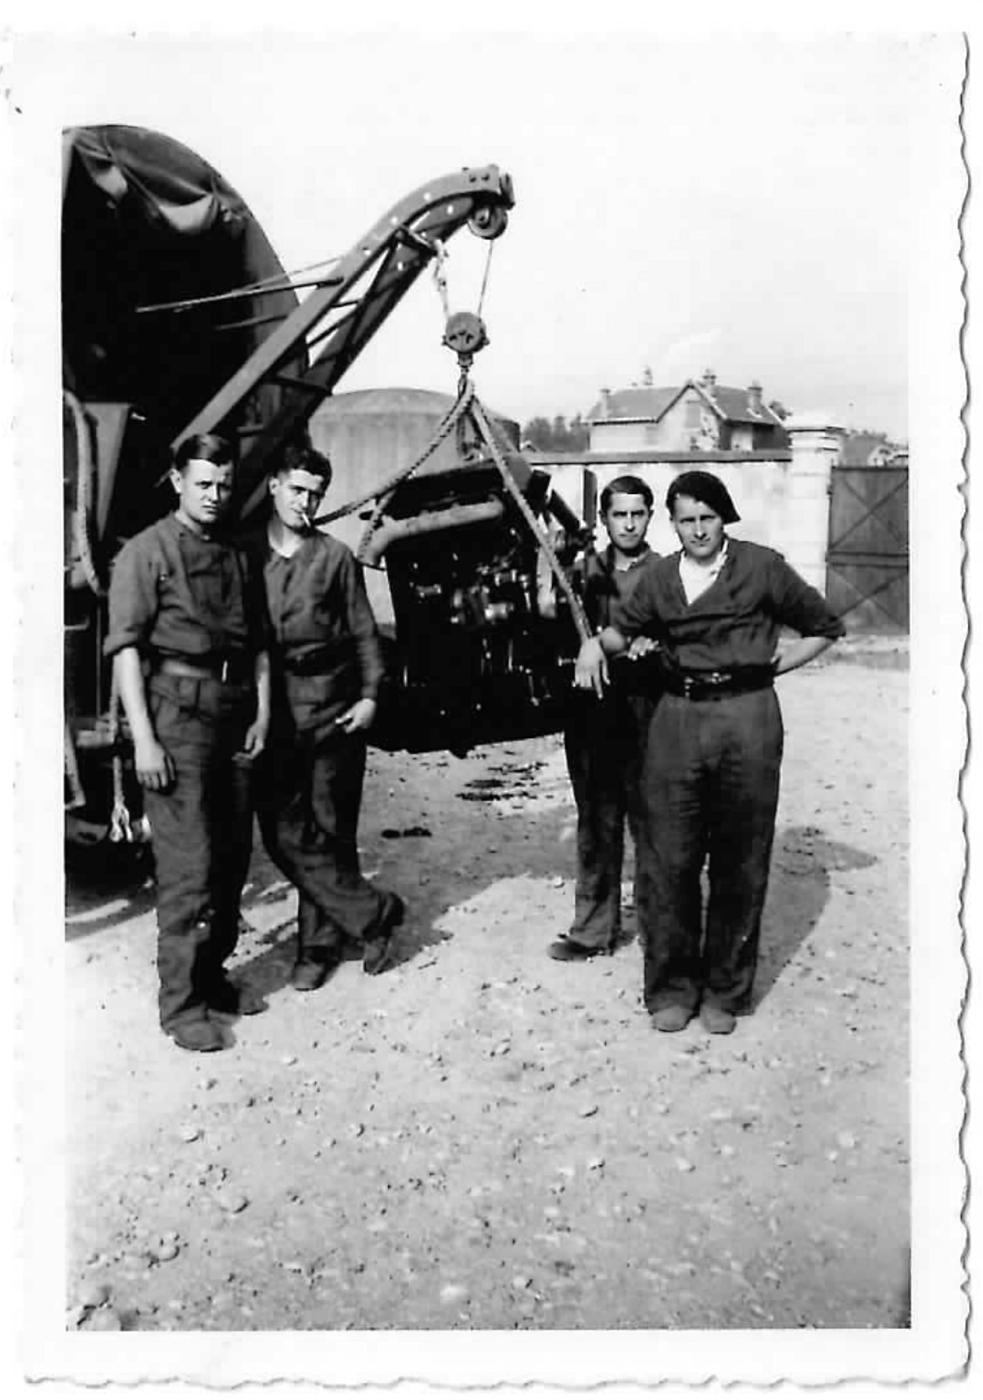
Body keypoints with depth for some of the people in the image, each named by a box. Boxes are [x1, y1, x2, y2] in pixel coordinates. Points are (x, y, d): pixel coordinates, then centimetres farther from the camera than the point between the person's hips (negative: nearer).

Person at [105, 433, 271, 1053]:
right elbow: (126, 648, -8)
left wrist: (262, 716, 7)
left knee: (233, 856, 11)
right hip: (178, 715, -6)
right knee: (189, 864, -7)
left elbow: (259, 646, 19)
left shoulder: (238, 558, 16)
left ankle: (212, 974, 26)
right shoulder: (147, 552, -2)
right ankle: (180, 1002, 4)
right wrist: (144, 740, -15)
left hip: (233, 714, 6)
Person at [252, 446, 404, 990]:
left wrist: (370, 695, -3)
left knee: (329, 831, 4)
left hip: (332, 710, -1)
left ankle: (319, 943, 18)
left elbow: (364, 633, 7)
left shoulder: (335, 557, 4)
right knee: (284, 832, -2)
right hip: (272, 711, 1)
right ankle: (372, 913, 11)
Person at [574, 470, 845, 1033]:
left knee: (740, 862, 5)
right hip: (677, 717, 2)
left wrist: (780, 662, 3)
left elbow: (826, 626, 12)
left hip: (747, 717, -2)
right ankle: (671, 987, 15)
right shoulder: (659, 578, 10)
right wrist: (595, 644, 3)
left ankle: (725, 991, 20)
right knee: (668, 859, 1)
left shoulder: (762, 567, 3)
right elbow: (626, 628, 24)